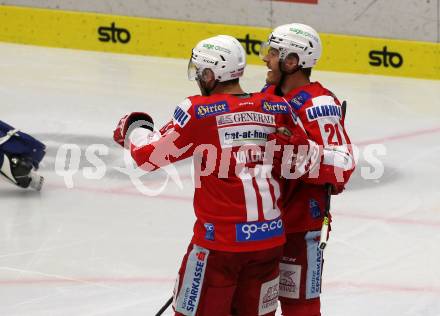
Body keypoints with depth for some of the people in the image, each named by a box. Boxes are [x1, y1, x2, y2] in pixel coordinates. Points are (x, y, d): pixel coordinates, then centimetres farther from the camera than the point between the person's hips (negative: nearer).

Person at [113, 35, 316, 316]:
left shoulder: (199, 111, -9)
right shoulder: (276, 108, 3)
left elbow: (150, 155, -6)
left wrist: (134, 128, 14)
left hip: (220, 239, -5)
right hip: (271, 237, 5)